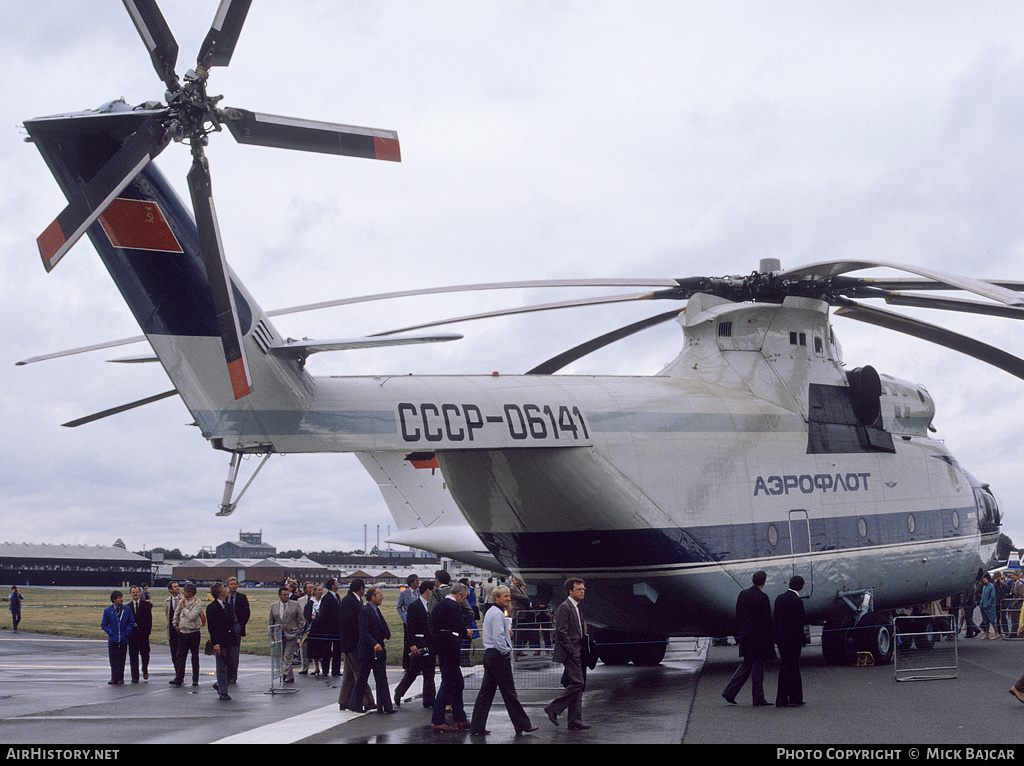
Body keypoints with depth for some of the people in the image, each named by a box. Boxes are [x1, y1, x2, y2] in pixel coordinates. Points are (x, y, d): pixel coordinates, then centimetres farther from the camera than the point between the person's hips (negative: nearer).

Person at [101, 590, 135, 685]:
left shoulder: (127, 610, 3)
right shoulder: (107, 611, 1)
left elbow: (131, 623, 7)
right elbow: (104, 625, 5)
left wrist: (126, 633, -3)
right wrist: (112, 633, -5)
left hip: (123, 639, 1)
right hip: (113, 640, -1)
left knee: (122, 660, 5)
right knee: (114, 660, -3)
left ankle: (120, 678, 10)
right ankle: (114, 678, -1)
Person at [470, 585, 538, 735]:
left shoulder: (490, 612, 17)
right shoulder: (497, 614, -15)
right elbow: (498, 636, -24)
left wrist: (508, 632, 15)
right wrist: (506, 651, -13)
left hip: (489, 654, 10)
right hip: (499, 656, -10)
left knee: (486, 691, 9)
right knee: (509, 692, -3)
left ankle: (477, 726, 8)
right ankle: (522, 724, 4)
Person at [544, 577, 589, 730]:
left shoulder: (578, 608, 18)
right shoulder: (564, 607, -11)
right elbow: (561, 632, -17)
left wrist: (584, 650, 15)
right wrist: (572, 651, -19)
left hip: (579, 653, 9)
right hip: (570, 653, -9)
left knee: (579, 685, 7)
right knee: (577, 683, -14)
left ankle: (575, 720, 10)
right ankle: (553, 708, -3)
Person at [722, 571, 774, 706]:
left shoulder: (742, 594, 4)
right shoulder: (763, 597, -14)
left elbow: (738, 615, 8)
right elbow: (767, 619, -13)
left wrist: (740, 633, 16)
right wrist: (771, 638, -4)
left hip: (746, 636, 6)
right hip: (759, 637, -6)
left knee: (747, 664, 15)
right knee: (758, 666, 2)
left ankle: (730, 692, 8)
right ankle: (758, 699, 7)